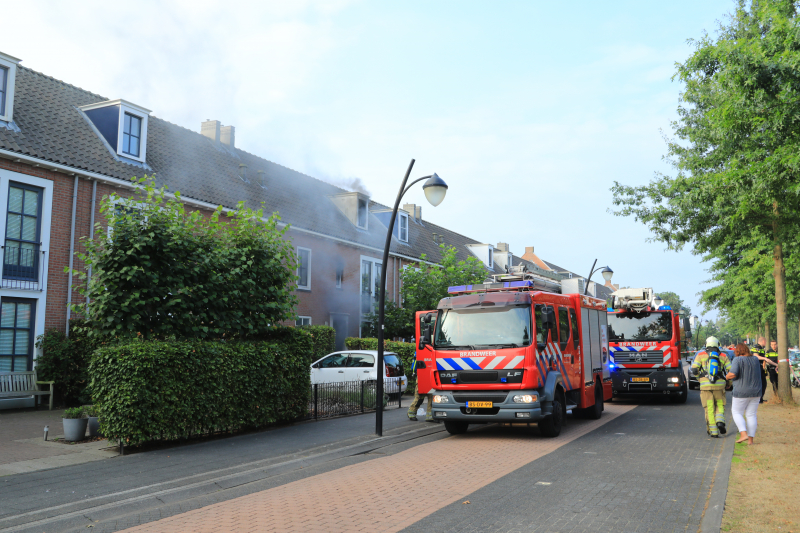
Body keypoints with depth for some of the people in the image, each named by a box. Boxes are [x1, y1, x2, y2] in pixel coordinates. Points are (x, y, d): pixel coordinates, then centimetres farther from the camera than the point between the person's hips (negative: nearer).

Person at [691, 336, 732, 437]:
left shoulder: (701, 354, 5)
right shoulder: (723, 356, 8)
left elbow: (694, 370, -2)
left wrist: (699, 378, 18)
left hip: (706, 386, -1)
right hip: (719, 385, 1)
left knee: (709, 409, 5)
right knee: (720, 406, 18)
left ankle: (713, 432, 2)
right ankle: (720, 422, -8)